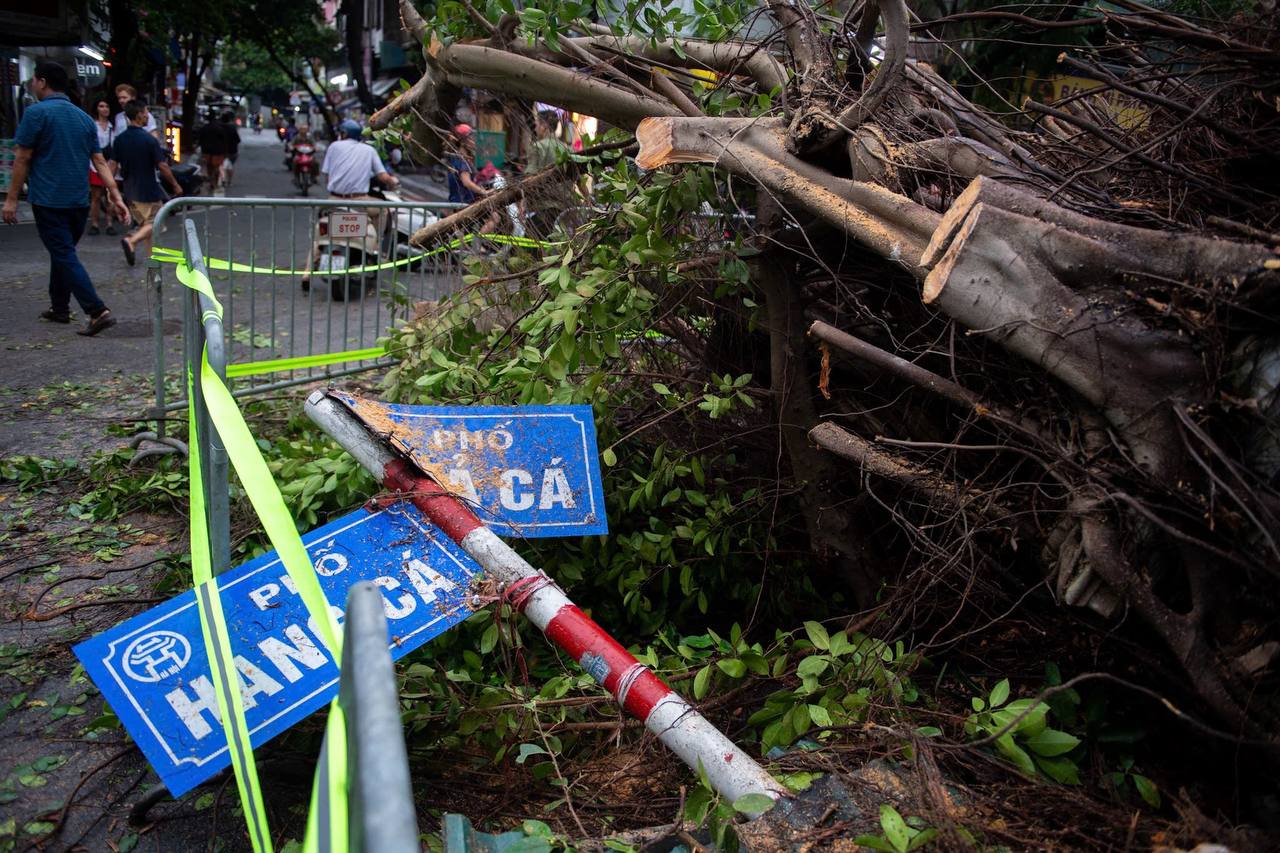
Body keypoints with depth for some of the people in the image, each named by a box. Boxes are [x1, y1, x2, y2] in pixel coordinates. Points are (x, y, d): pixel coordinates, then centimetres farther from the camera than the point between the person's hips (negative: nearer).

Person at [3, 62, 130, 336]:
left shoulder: (36, 113, -8)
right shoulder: (84, 117, 10)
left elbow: (22, 160, -8)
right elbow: (100, 162, 7)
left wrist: (11, 198, -2)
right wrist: (116, 197, 6)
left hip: (49, 201, -6)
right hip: (79, 201, 6)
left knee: (65, 256, -7)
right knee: (63, 252, 19)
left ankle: (98, 311, -19)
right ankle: (59, 308, 27)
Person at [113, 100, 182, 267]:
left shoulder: (120, 140, 1)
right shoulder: (149, 139, -16)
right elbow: (162, 166, -15)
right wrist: (175, 185, -3)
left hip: (130, 190, 6)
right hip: (148, 190, -6)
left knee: (144, 223, 18)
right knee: (153, 223, 3)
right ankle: (131, 241, -20)